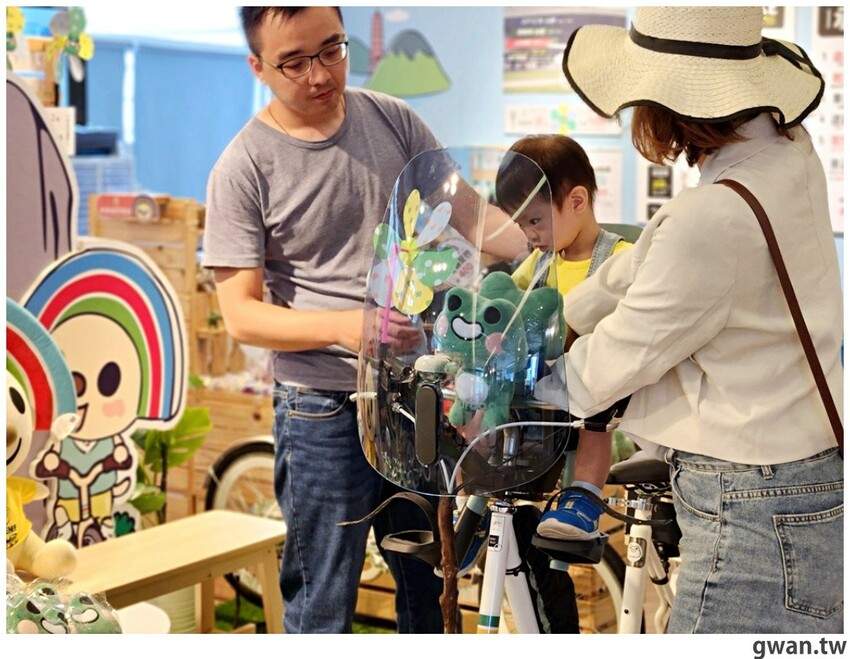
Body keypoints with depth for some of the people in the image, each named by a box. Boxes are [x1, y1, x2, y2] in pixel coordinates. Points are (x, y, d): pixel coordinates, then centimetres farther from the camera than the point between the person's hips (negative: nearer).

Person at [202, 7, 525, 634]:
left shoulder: (393, 121, 2)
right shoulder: (244, 168, -10)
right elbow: (241, 315, -12)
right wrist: (344, 326, -28)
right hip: (325, 414, -4)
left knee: (430, 586, 19)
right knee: (324, 605, 5)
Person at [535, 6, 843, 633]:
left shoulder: (715, 218, -28)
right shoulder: (786, 147, 0)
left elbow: (618, 357, -14)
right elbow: (652, 260, 12)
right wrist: (556, 317, 18)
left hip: (754, 508, -10)